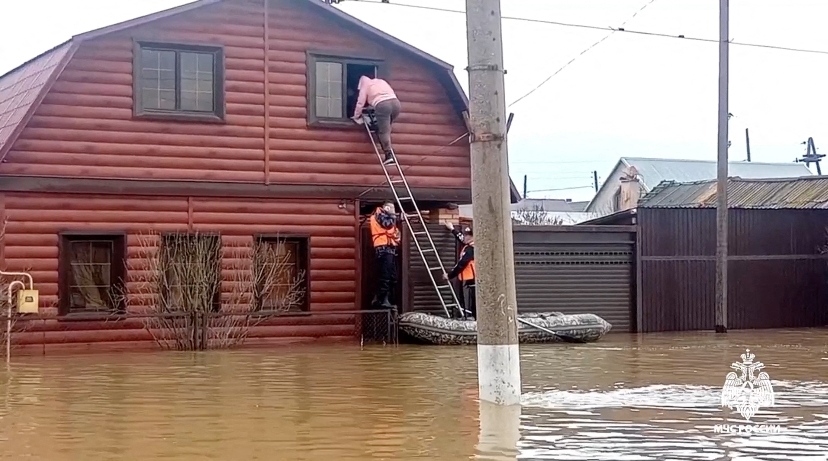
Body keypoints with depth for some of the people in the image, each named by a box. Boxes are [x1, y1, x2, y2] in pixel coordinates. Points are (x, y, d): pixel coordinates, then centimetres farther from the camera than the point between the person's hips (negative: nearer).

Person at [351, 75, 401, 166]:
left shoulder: (365, 86, 21)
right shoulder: (381, 81, 36)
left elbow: (360, 102, 16)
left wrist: (356, 116, 28)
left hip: (382, 105, -5)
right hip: (395, 102, 5)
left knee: (383, 131, -6)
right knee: (386, 128, 25)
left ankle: (389, 155, -15)